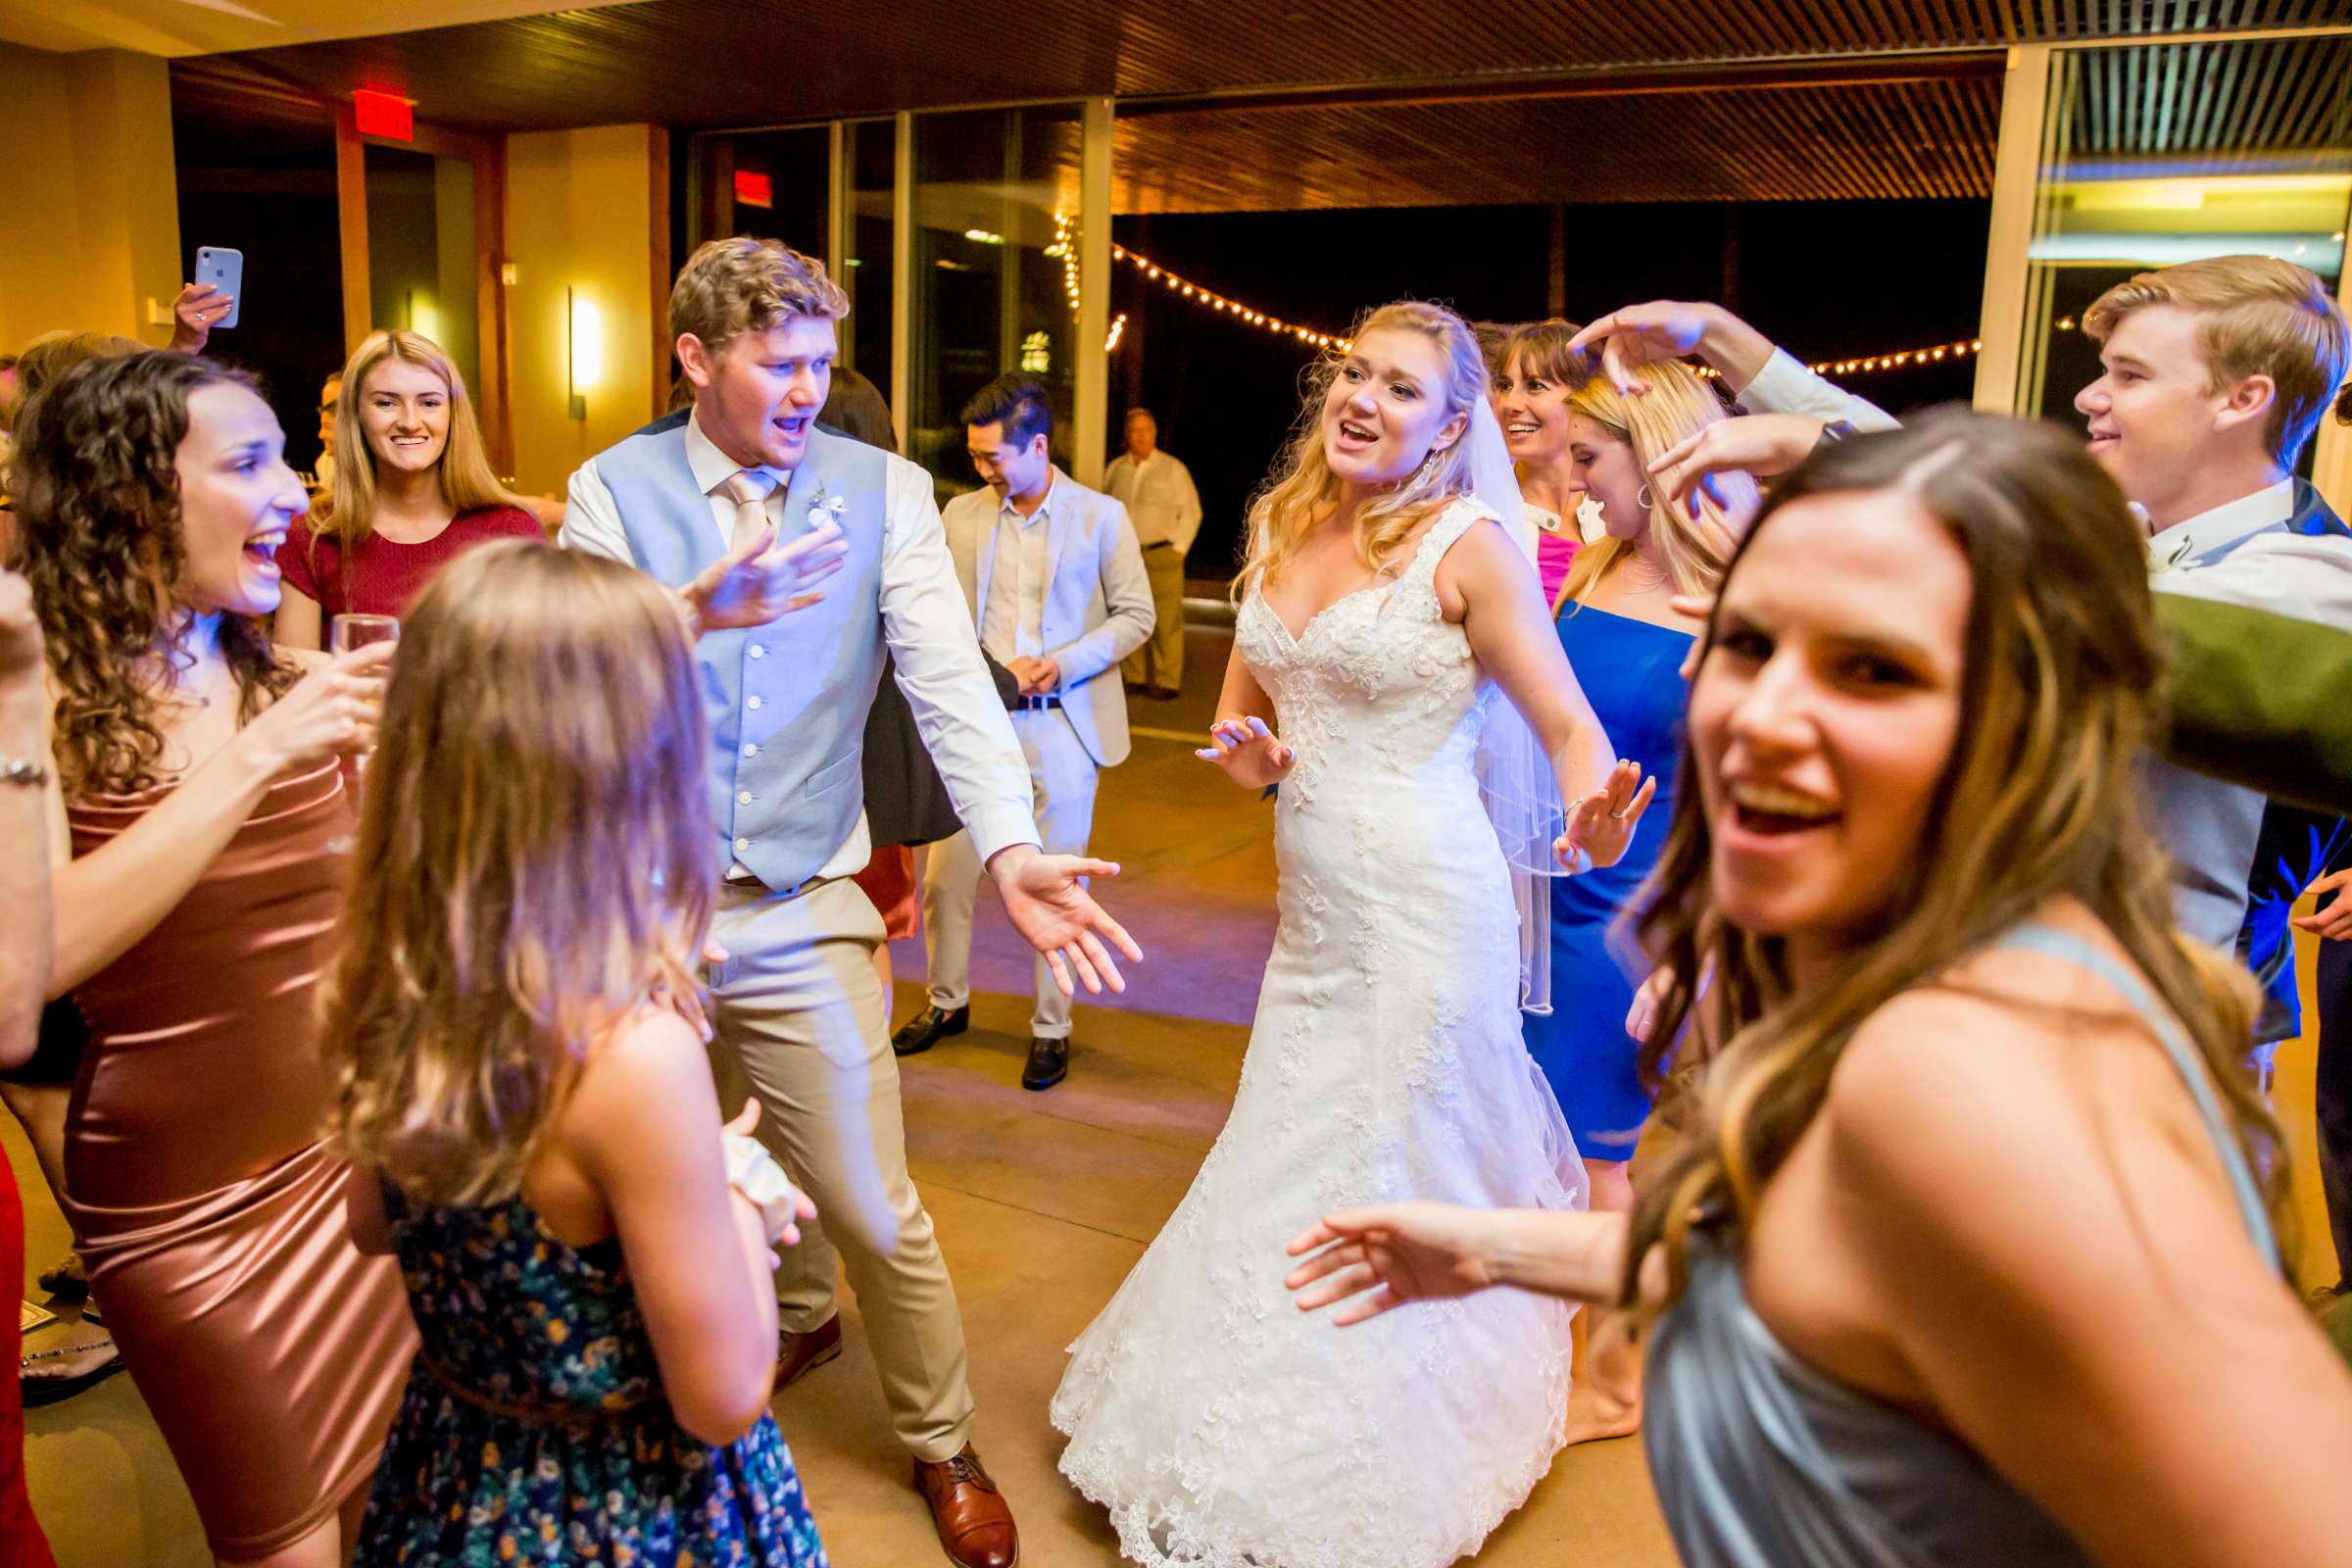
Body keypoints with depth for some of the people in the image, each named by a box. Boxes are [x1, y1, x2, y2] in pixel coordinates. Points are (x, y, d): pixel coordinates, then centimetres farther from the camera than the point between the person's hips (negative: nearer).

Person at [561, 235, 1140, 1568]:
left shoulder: (887, 491, -3)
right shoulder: (615, 491, -2)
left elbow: (950, 678, -12)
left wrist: (1012, 848, -27)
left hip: (804, 909, -1)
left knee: (873, 1207, 5)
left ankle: (944, 1446, 29)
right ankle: (797, 1318, 51)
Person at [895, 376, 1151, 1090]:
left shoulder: (1101, 516, -2)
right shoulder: (960, 513, 6)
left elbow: (1136, 615, -1)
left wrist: (1061, 664, -13)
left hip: (1061, 725, -2)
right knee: (944, 875, 7)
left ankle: (1052, 1029, 21)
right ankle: (947, 1003, 30)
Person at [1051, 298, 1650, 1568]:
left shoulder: (1469, 544, -12)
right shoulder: (1281, 527, 6)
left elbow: (1567, 723, -13)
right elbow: (1244, 697, 17)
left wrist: (1593, 814, -34)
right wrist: (1243, 749, -6)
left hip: (1424, 904, -6)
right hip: (1312, 901, 7)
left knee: (1386, 1176, 6)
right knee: (1296, 1150, 19)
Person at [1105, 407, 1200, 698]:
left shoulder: (1173, 469, 0)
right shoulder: (1115, 468, 9)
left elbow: (1191, 513, 2)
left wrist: (1178, 550, -4)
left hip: (1161, 555, -3)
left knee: (1166, 621, -6)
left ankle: (1167, 682, 0)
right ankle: (1136, 677, 12)